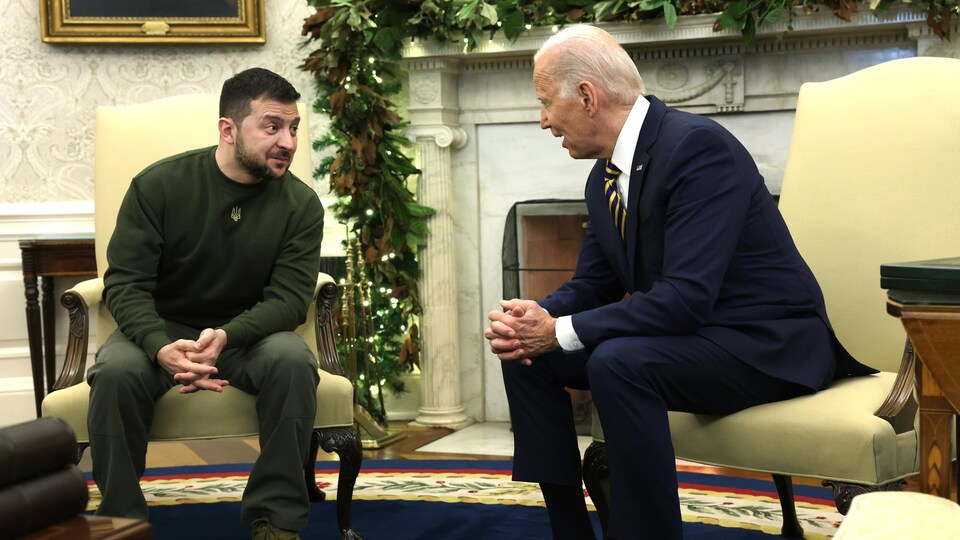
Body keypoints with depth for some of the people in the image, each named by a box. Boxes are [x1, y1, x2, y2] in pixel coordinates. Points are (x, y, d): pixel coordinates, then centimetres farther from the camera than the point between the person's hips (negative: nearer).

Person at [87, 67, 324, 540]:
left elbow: (289, 298, -12)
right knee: (115, 372, -31)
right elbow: (125, 283, -12)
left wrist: (227, 336, -33)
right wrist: (161, 347, -33)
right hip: (162, 328, 0)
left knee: (293, 362, -31)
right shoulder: (158, 186, -9)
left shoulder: (300, 204, -6)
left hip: (249, 332, 1)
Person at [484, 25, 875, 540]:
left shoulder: (697, 146, -22)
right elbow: (592, 283, 11)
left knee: (617, 362, -34)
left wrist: (561, 332, -24)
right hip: (685, 333, 9)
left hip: (766, 344, -9)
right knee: (525, 353, 0)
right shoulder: (605, 177, 5)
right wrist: (536, 316, -11)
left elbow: (687, 295, -29)